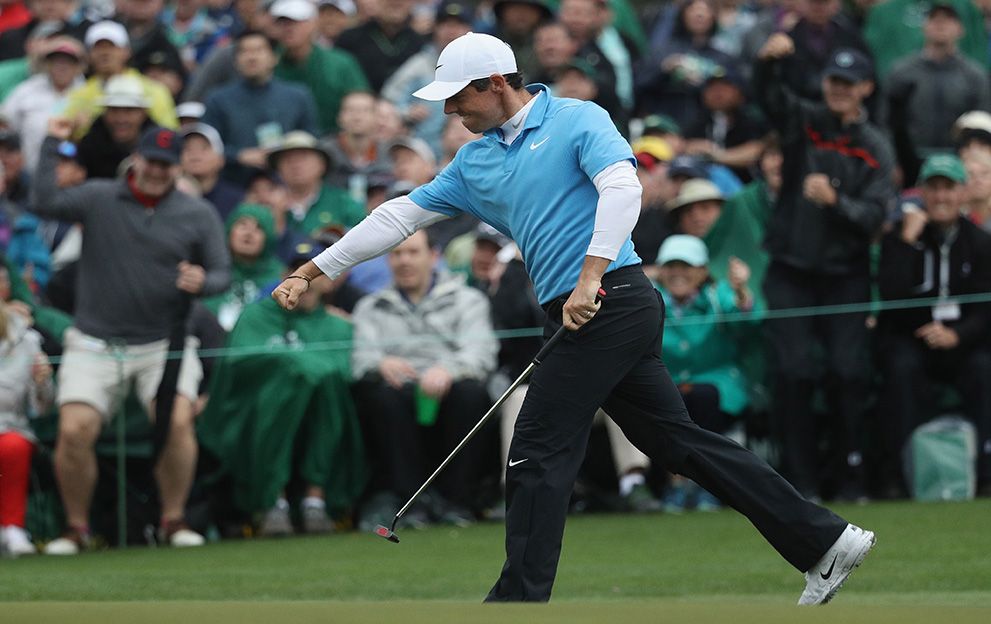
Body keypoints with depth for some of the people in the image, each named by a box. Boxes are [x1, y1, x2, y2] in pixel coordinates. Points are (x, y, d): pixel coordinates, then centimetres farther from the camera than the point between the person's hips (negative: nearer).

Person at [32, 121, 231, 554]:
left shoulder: (199, 215, 6)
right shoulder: (98, 199, 2)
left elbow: (222, 274, 4)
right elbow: (45, 204, -13)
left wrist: (202, 282, -19)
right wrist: (52, 145, -16)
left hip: (164, 342, 0)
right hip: (95, 344, 0)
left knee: (177, 421, -21)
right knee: (74, 430, -13)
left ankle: (173, 519, -4)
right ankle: (76, 526, 5)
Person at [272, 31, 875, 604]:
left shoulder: (577, 119, -4)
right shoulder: (474, 162, 20)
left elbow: (622, 186, -18)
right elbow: (401, 215, 20)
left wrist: (590, 277, -26)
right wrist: (311, 271, 18)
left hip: (611, 300, -9)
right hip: (575, 316, 9)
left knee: (538, 456, -7)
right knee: (679, 440, 8)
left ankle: (519, 601, -2)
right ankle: (824, 541, 10)